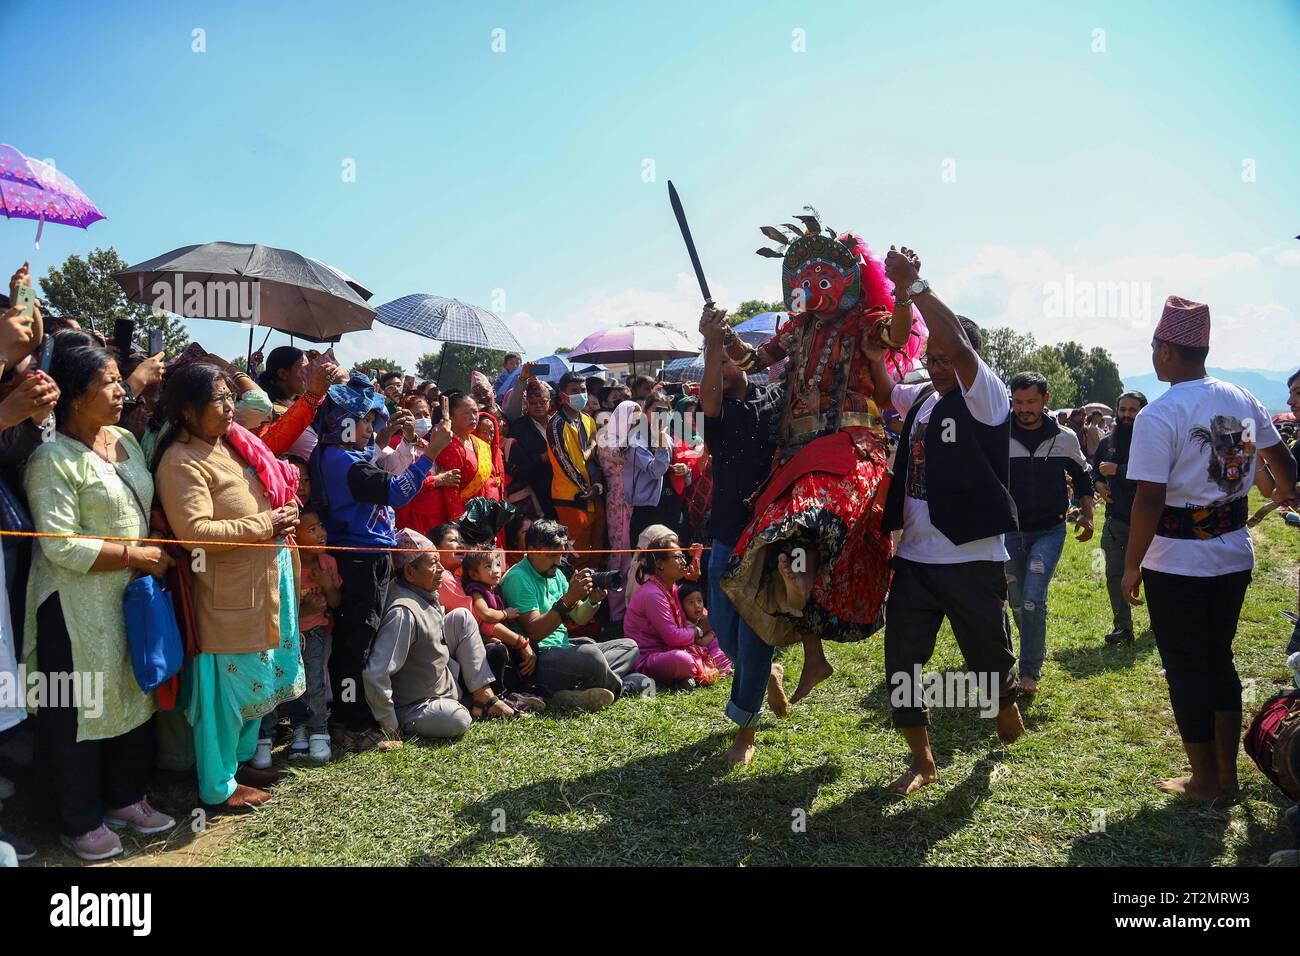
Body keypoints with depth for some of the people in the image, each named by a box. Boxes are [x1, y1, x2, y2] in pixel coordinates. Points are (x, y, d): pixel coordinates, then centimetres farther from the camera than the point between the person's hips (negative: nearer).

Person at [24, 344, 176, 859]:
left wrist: (157, 557, 5)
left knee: (133, 696, 16)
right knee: (79, 711, 6)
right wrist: (137, 555, -17)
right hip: (78, 608, -7)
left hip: (132, 598, 7)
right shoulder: (52, 460, -16)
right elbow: (61, 546, -22)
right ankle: (80, 822, 24)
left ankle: (125, 798, 35)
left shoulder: (125, 439, 7)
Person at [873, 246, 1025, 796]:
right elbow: (880, 386, 18)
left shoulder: (985, 398, -8)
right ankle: (921, 760, 19)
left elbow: (959, 345, -23)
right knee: (902, 660, 4)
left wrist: (914, 285, -24)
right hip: (914, 556, 6)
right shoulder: (921, 398, 12)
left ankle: (1009, 726, 43)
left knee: (990, 657, 12)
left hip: (972, 559, -5)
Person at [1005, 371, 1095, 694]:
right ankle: (1036, 653, 33)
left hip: (1050, 531, -1)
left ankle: (1030, 671, -5)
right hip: (1010, 531, 1)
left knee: (1033, 600, -15)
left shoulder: (1065, 438, -1)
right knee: (1018, 603, 10)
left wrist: (1086, 514, 5)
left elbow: (1081, 476, 16)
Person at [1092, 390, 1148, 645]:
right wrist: (1098, 483, 2)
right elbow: (1093, 469, 23)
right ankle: (1123, 627, 9)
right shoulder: (1107, 442, 8)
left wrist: (1117, 470, -24)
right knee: (1114, 574, 1)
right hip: (1115, 518, 5)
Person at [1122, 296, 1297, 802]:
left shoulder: (1159, 415, -18)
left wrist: (1131, 567, -11)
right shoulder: (1243, 400, 4)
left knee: (1185, 669, 7)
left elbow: (1149, 500, -22)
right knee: (1219, 658, 19)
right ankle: (1227, 772, 30)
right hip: (1234, 557, 7)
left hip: (1177, 564, -7)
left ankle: (1205, 781, 19)